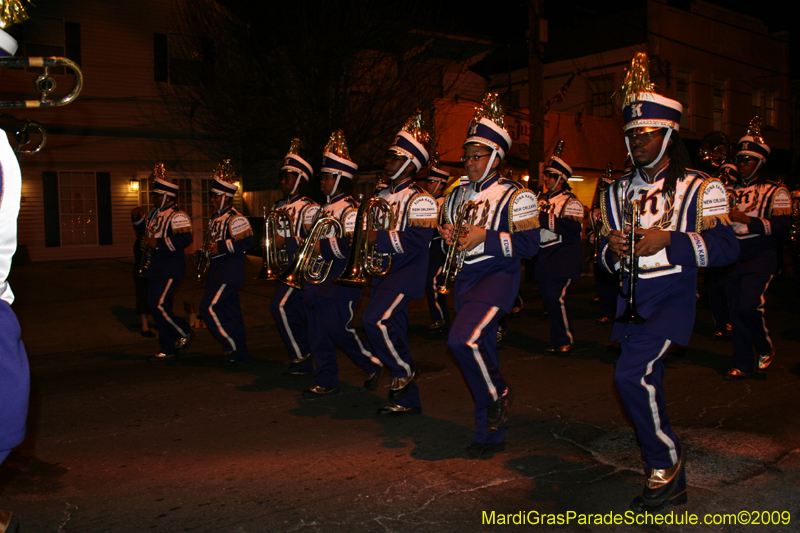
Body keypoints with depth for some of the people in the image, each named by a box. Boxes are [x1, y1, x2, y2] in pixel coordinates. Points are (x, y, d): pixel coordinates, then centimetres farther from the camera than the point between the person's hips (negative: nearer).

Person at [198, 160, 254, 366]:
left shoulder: (236, 219, -14)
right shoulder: (215, 218, 16)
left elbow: (247, 242, -23)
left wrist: (220, 247, -22)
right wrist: (205, 252, 9)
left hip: (229, 271, -9)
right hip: (218, 270, 9)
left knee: (209, 307, -13)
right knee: (230, 310, 11)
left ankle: (232, 347, -2)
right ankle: (241, 352, 18)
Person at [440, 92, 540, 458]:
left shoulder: (516, 197, -6)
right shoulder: (457, 196, 14)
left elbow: (529, 245, -13)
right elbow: (451, 235, 23)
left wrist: (485, 237, -20)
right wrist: (448, 236, -1)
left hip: (498, 276, -7)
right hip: (466, 279, 7)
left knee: (462, 339, -27)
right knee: (481, 353, 10)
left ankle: (499, 395, 1)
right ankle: (491, 435, 22)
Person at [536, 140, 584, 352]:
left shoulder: (571, 202, -6)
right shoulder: (544, 200, 16)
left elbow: (572, 228, -20)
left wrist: (546, 217, -24)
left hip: (563, 259, -7)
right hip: (544, 257, 7)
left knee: (556, 297, -14)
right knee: (547, 298, 8)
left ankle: (565, 340, 0)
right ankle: (557, 338, 20)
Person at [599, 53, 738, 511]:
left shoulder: (700, 189, -2)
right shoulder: (618, 192, 14)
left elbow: (726, 247, -11)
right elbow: (607, 257, 15)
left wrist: (669, 239, -22)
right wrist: (613, 248, -9)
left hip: (672, 296, -6)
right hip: (631, 299, 6)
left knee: (632, 374, -24)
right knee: (648, 386, 11)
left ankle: (666, 461, 1)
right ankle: (673, 485, 28)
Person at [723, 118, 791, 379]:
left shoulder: (776, 192, 2)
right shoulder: (731, 191, 16)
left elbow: (782, 225, -13)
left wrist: (748, 220, -24)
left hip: (761, 257, -5)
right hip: (733, 257, 5)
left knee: (749, 305, -20)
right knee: (735, 311, 5)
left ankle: (765, 348, 8)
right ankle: (743, 364, 15)